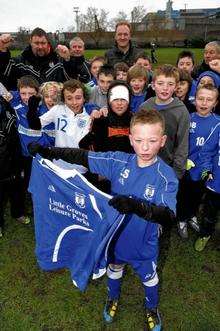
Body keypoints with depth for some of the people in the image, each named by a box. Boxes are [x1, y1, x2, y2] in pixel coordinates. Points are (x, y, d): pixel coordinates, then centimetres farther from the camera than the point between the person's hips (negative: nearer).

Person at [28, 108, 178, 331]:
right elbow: (83, 157, -14)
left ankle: (152, 308, 59)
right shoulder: (119, 161, -18)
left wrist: (136, 205, -55)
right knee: (114, 269, 31)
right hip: (116, 234, 3)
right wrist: (48, 152, -23)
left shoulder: (166, 176, -27)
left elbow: (168, 216, -38)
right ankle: (113, 298, 64)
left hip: (144, 243, -2)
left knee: (149, 278, 26)